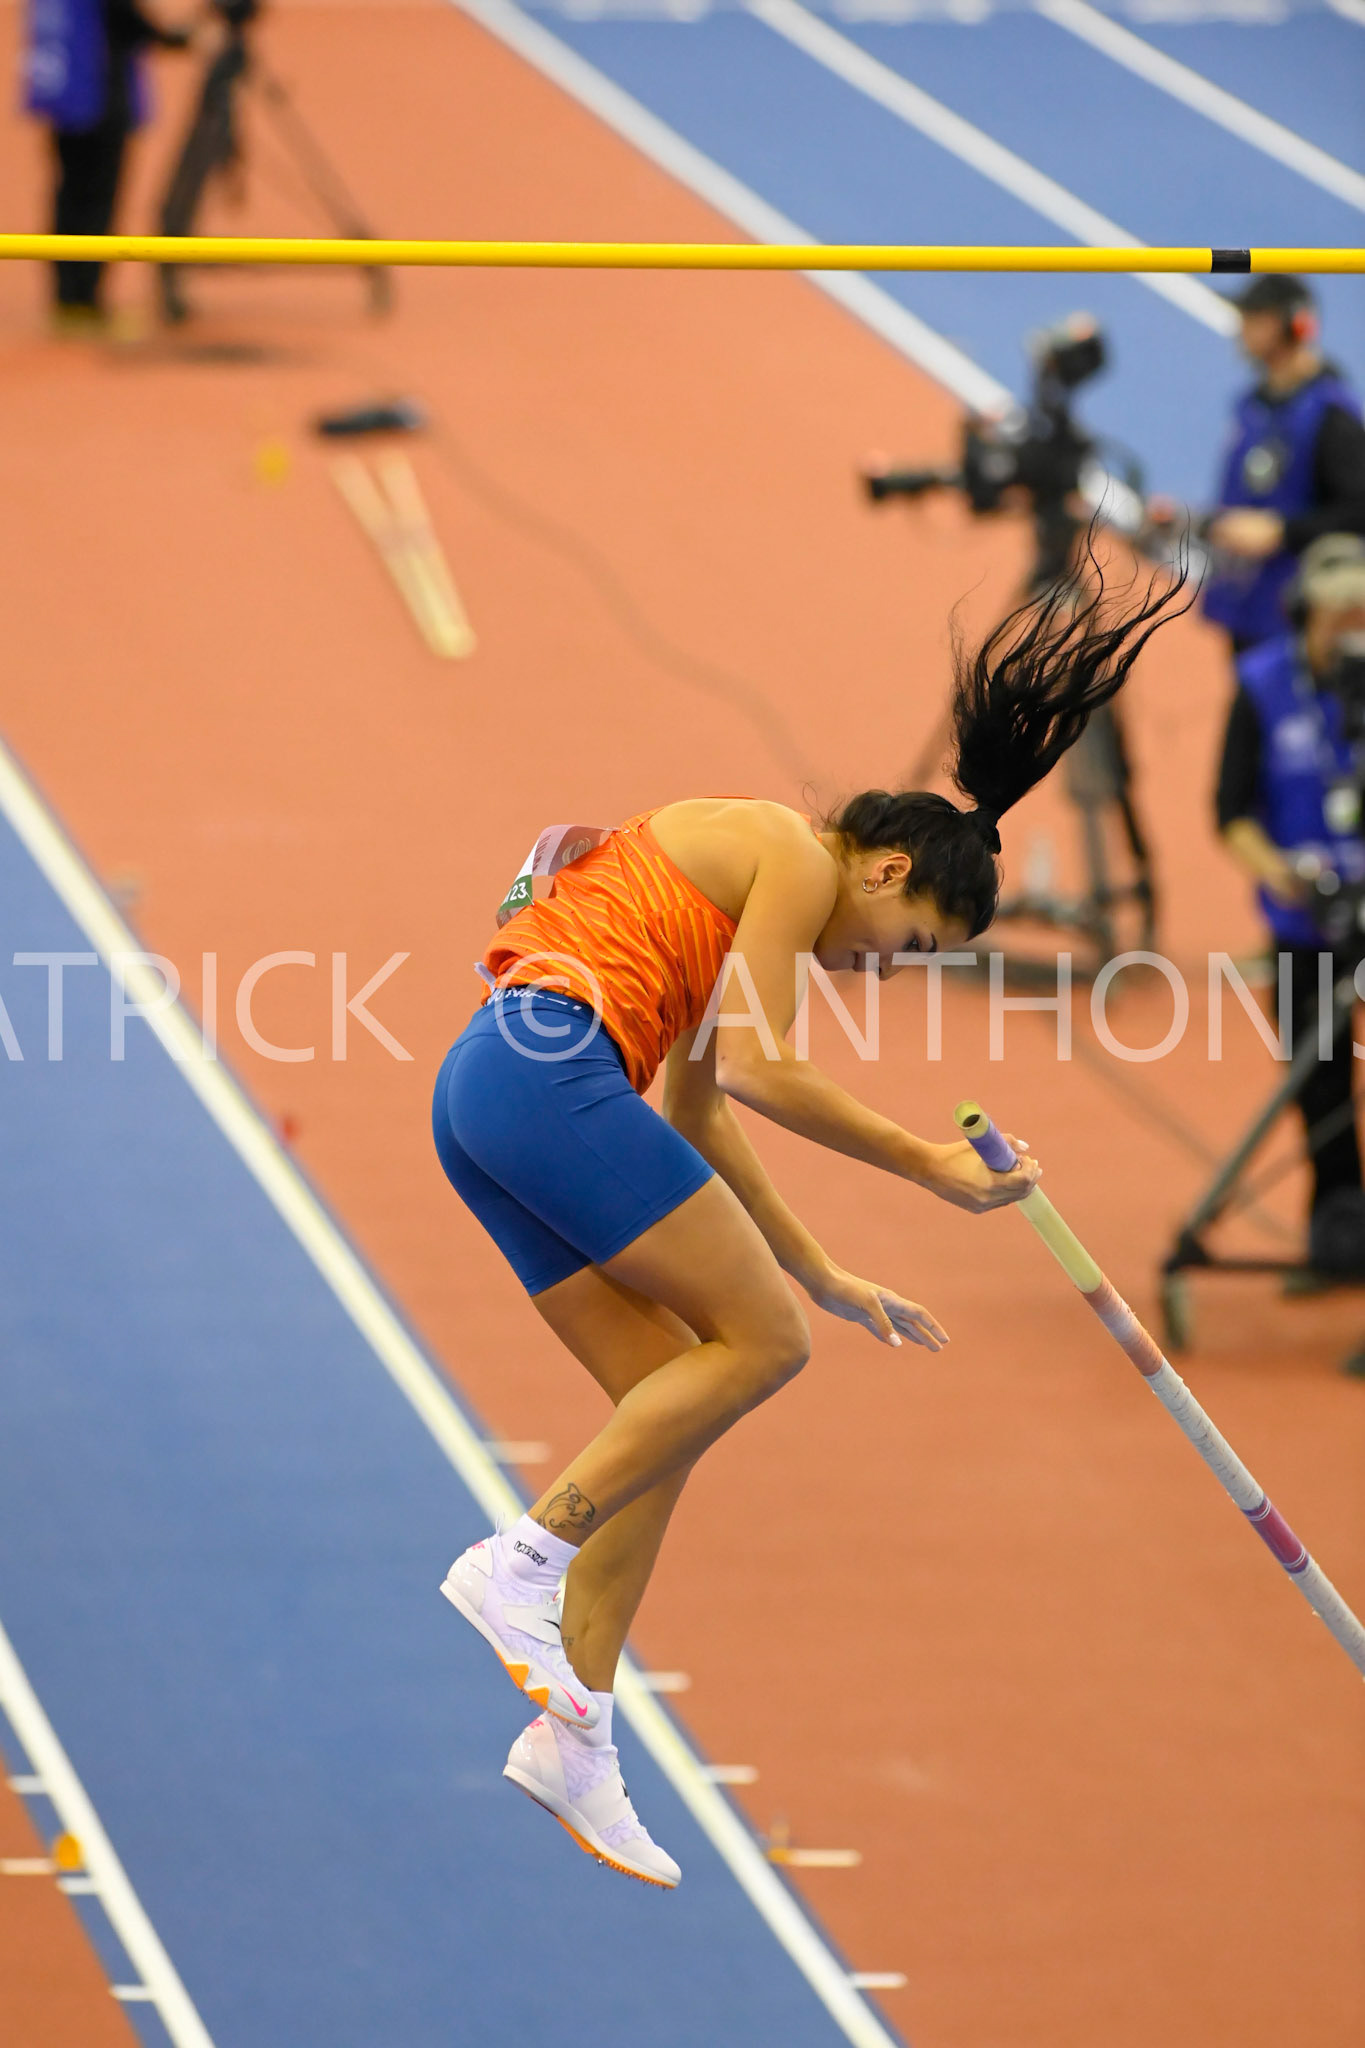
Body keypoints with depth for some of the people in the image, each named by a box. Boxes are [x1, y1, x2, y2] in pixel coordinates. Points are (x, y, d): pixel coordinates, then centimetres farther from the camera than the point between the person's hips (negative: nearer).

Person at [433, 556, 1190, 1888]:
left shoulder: (744, 874, 25)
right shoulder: (796, 862, -3)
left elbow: (693, 1110, 28)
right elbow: (752, 1071, -13)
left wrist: (824, 1277, 31)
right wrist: (929, 1167, -8)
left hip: (483, 1093, 10)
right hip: (551, 1068, -10)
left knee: (669, 1397, 9)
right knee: (760, 1339, -8)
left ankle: (576, 1735, 7)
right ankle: (521, 1565, -10)